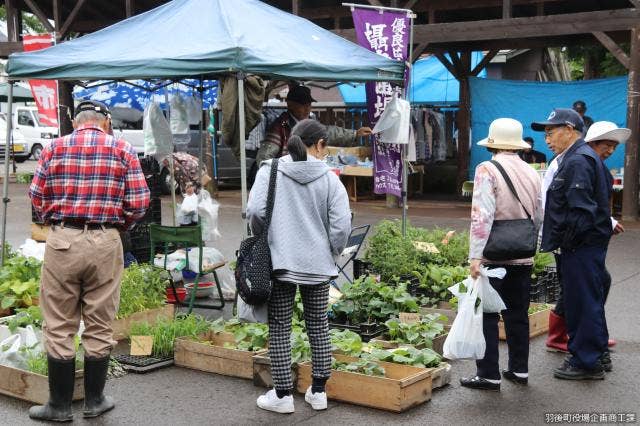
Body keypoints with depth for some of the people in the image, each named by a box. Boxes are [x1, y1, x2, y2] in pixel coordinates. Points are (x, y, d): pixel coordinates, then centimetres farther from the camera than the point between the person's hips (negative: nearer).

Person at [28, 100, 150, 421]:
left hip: (62, 239, 0)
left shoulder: (54, 148, 4)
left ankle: (60, 405, 15)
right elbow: (140, 202, -2)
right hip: (105, 243, 0)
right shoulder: (123, 150, 2)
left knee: (59, 328, 8)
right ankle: (94, 401, 20)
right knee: (99, 326, 11)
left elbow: (36, 196, 2)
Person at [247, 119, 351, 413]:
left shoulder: (270, 170, -3)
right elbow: (341, 224, -7)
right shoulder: (329, 178, -2)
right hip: (318, 265, 1)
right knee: (319, 327, 14)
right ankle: (318, 392, 22)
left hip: (280, 262, -1)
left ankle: (282, 395, 13)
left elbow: (255, 210, -13)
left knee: (279, 328, 8)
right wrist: (332, 252, 11)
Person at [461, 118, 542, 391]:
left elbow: (482, 216, -20)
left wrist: (475, 256, -20)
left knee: (487, 316, 2)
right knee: (518, 314, 16)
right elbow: (539, 217, 11)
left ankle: (489, 375, 5)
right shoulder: (531, 173, 7)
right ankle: (519, 369, 25)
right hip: (523, 257, 6)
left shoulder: (487, 171, -11)